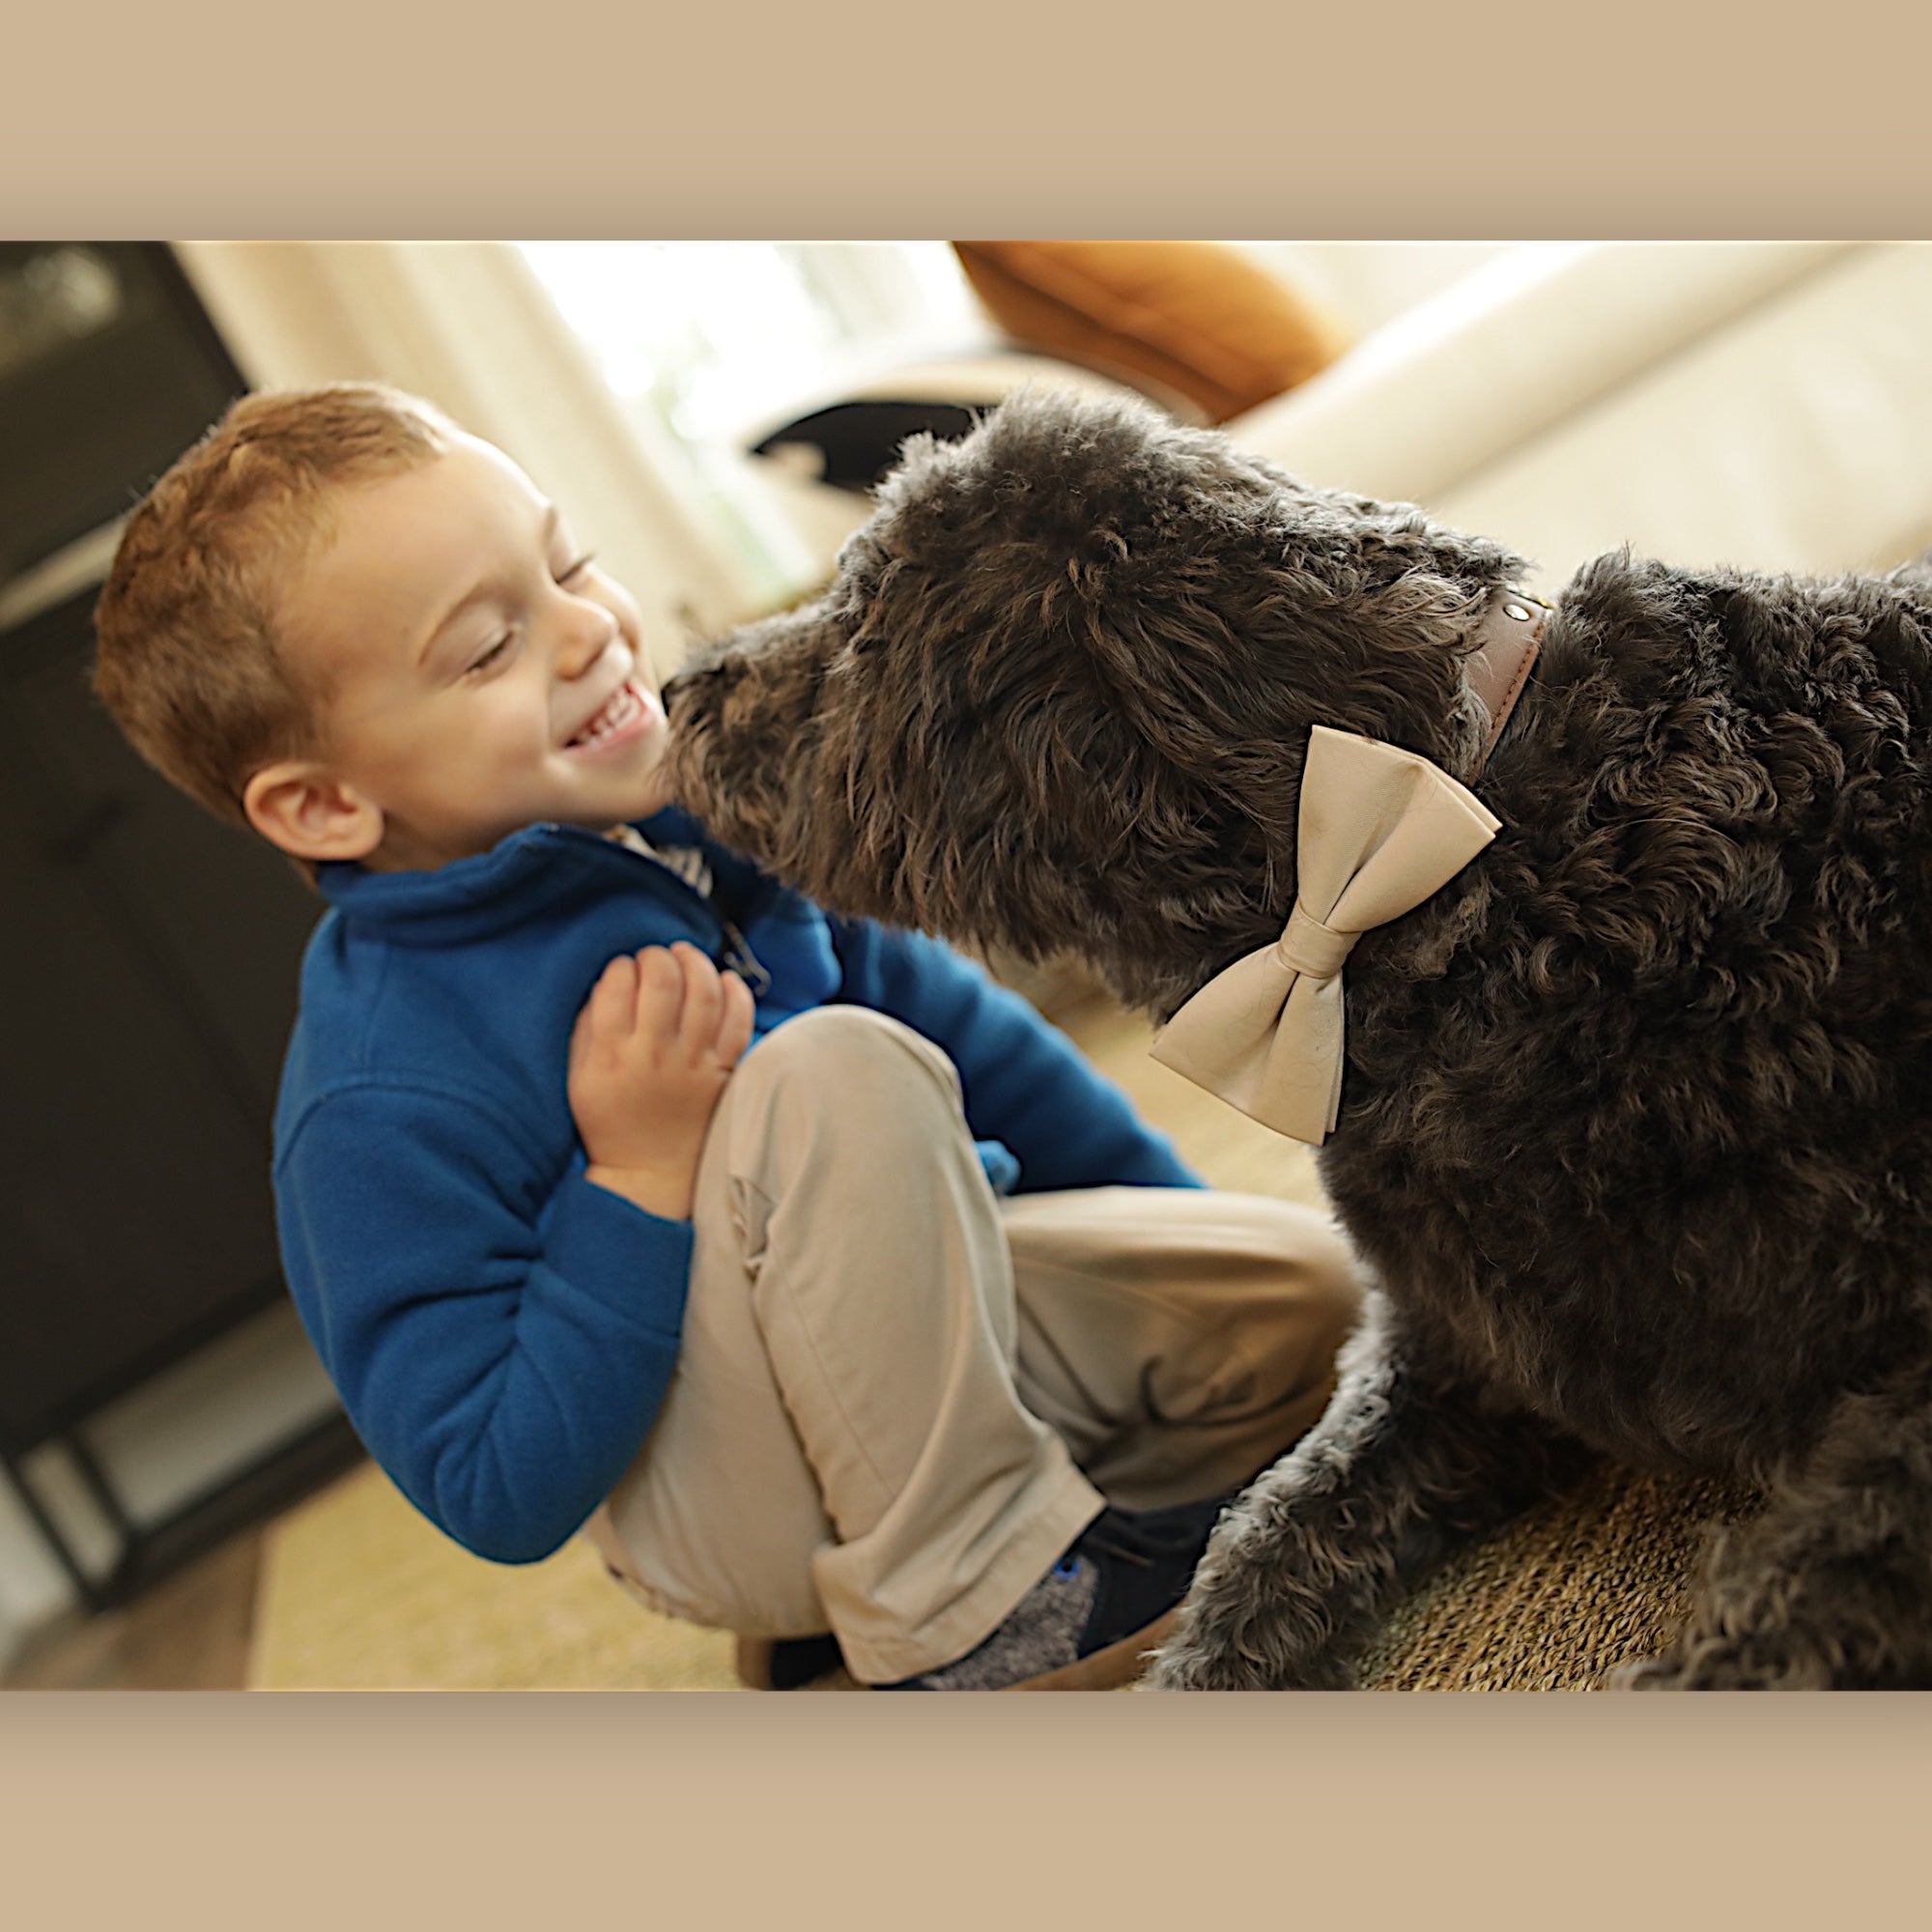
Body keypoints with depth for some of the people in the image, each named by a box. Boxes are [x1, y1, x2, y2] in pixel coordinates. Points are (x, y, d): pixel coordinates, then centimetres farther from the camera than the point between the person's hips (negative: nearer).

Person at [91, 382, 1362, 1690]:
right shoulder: (379, 1117, -26)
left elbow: (939, 1013, 8)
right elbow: (499, 1501, -22)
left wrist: (1180, 1231, 12)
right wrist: (642, 1179, -30)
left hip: (923, 1301, 7)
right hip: (718, 1505, -7)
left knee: (1298, 1288, -9)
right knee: (833, 1077, -32)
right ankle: (970, 1617, -15)